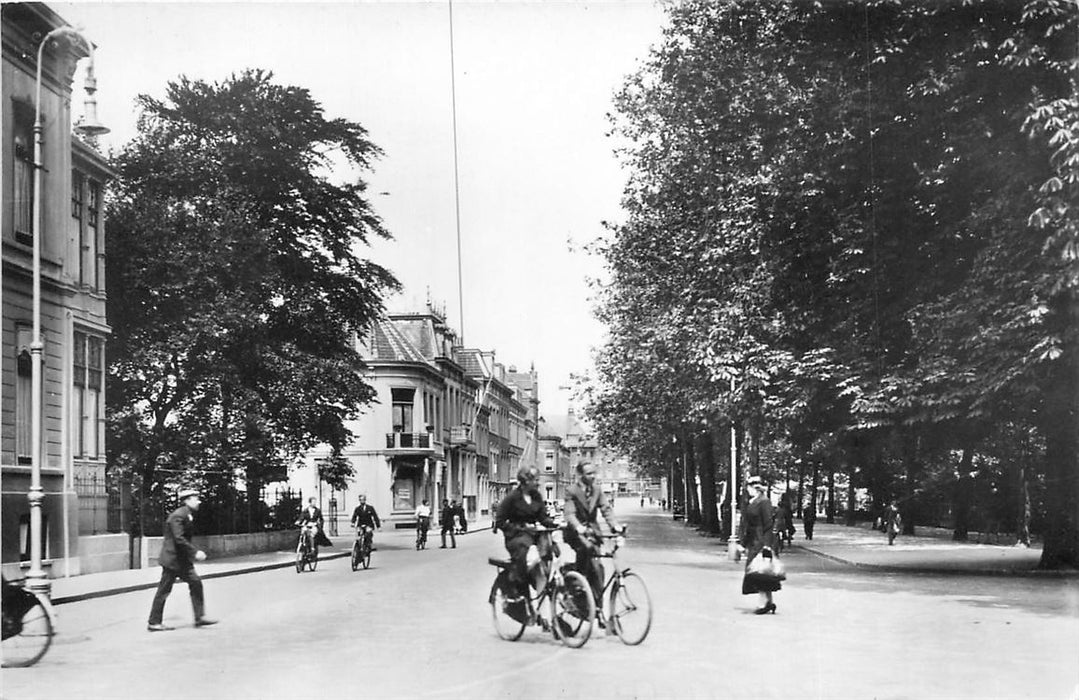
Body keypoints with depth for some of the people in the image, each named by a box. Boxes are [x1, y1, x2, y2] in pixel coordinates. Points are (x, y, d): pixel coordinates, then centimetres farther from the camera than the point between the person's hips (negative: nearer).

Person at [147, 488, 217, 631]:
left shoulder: (188, 515, 12)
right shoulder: (177, 516, -18)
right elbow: (179, 539, -26)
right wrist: (195, 552, -26)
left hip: (183, 560, 9)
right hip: (172, 559, -9)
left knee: (196, 583, 3)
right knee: (164, 590, -1)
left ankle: (199, 617, 4)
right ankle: (153, 623, 8)